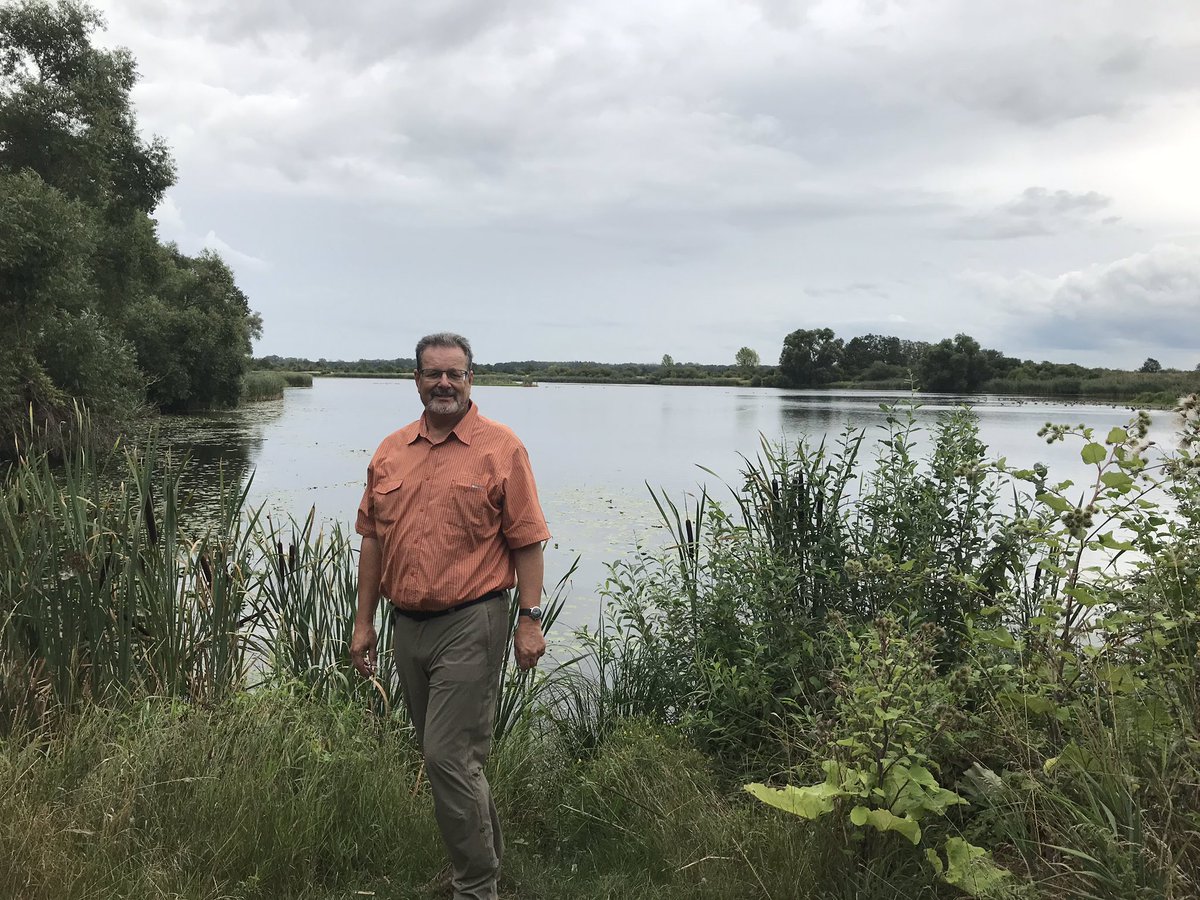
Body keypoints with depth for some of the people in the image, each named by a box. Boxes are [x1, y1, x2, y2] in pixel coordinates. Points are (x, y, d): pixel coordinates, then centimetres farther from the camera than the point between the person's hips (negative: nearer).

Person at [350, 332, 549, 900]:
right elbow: (373, 539, 13)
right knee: (447, 756, 17)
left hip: (470, 625, -6)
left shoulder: (500, 448, -6)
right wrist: (365, 621, 11)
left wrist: (530, 619, -11)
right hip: (407, 625, 6)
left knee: (450, 758, -7)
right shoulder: (390, 452, 9)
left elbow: (526, 540, -7)